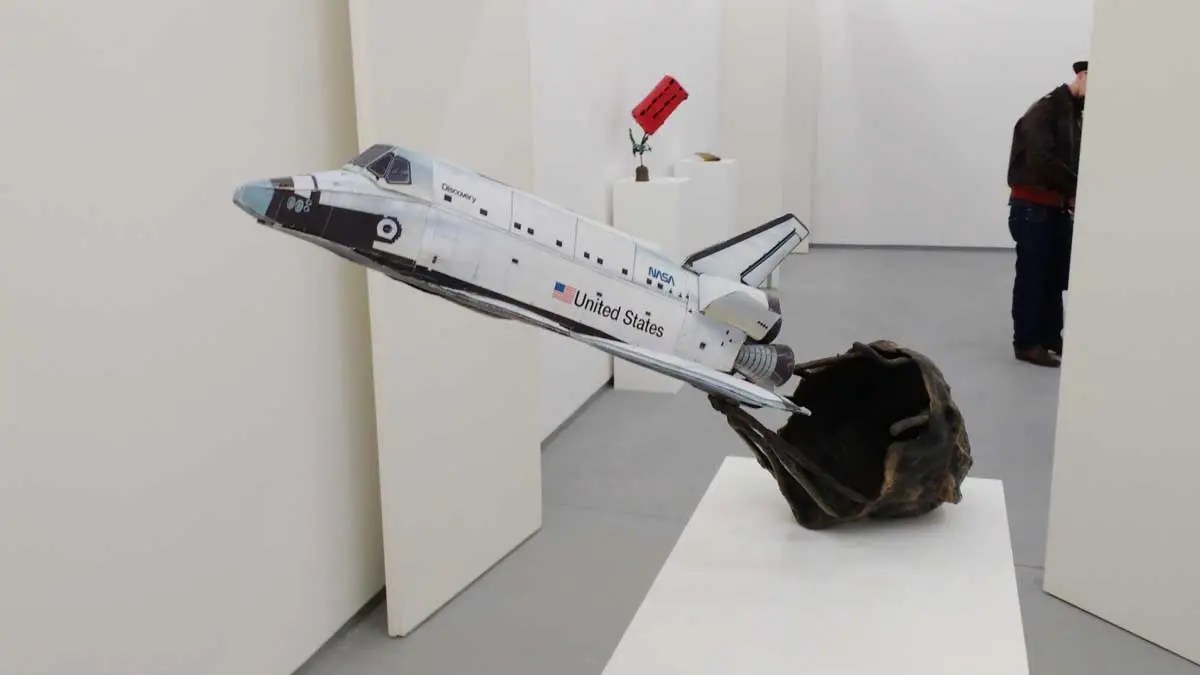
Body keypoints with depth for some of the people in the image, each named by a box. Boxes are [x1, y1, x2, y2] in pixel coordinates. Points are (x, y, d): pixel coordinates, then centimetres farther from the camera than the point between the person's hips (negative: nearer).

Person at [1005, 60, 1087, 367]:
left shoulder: (1077, 116, 14)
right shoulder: (1044, 110, -12)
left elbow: (1074, 162, 10)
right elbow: (1043, 161, -24)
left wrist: (1074, 196, -7)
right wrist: (1077, 191, -18)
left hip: (1058, 207, 8)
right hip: (1032, 207, -8)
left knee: (1056, 277, 13)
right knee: (1032, 276, -2)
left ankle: (1051, 338, 24)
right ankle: (1026, 343, 6)